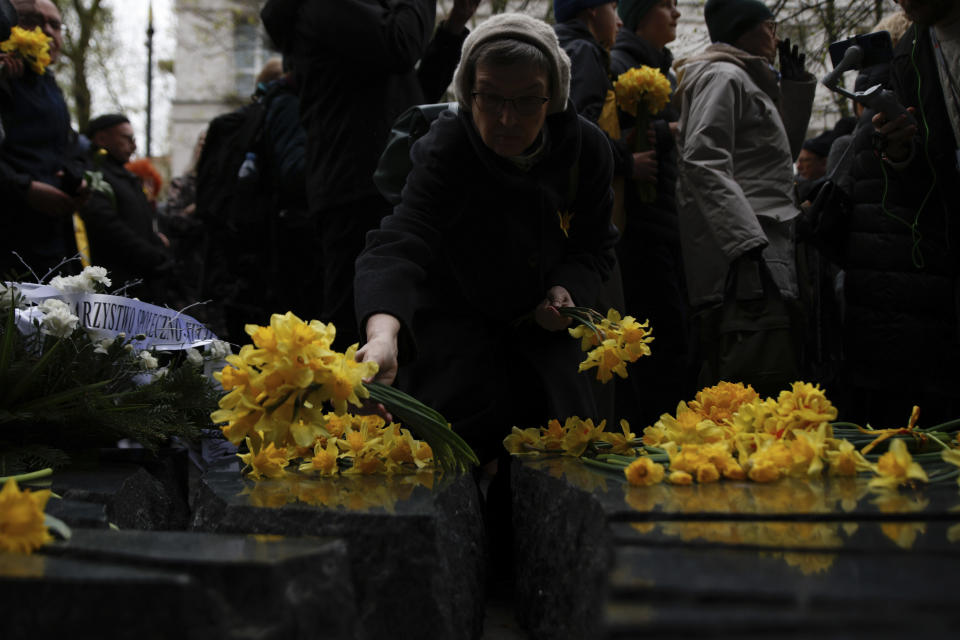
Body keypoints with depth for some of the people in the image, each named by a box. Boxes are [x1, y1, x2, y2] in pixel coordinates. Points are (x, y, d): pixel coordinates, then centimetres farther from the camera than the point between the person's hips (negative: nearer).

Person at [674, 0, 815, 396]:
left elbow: (782, 155, 38)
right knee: (761, 391, -18)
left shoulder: (746, 81, 29)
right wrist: (748, 241, -26)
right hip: (744, 263, -11)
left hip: (765, 261, 11)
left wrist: (795, 88, 29)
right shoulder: (723, 76, -2)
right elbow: (703, 161, -17)